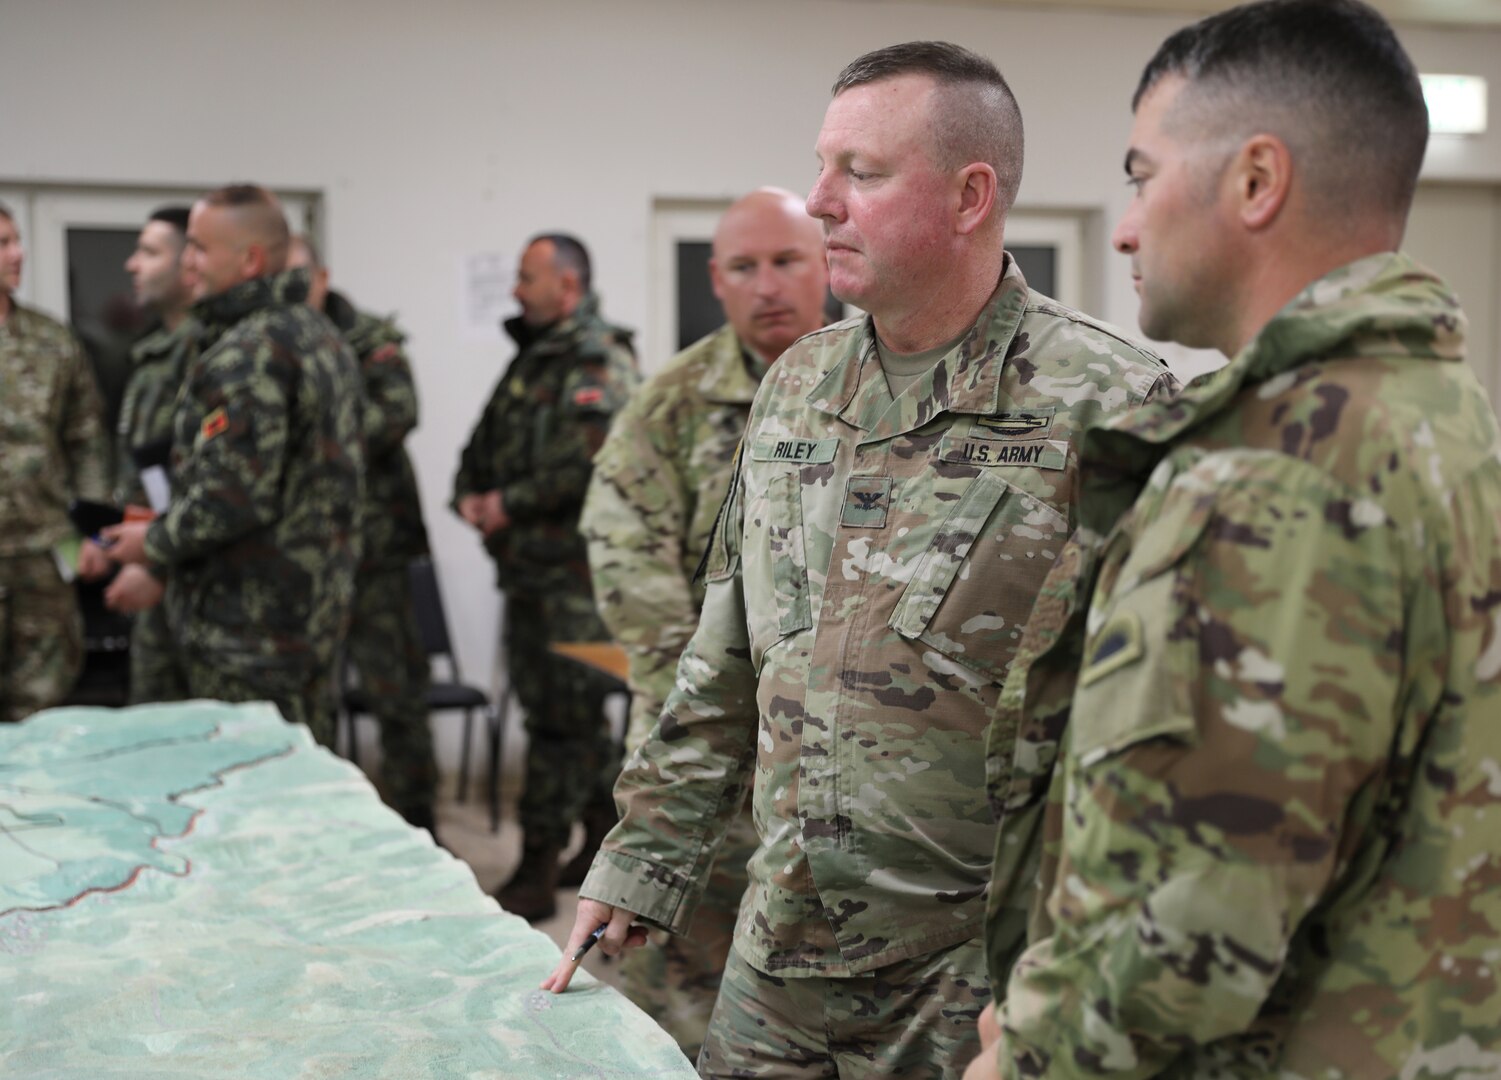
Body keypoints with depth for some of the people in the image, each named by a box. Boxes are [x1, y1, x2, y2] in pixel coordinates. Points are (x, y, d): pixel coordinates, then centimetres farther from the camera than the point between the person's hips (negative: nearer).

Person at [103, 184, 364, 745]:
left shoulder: (246, 353, -19)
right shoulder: (320, 334, 12)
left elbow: (234, 494, -25)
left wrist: (154, 544, -8)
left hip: (248, 628, -10)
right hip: (316, 608, 10)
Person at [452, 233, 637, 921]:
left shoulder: (598, 362, -11)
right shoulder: (531, 359, 19)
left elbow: (589, 463, -25)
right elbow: (485, 444, 24)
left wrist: (508, 504, -14)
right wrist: (470, 496, 2)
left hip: (574, 573, -10)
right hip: (528, 568, 10)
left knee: (561, 717, -4)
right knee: (560, 709, 16)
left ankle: (537, 873, 3)